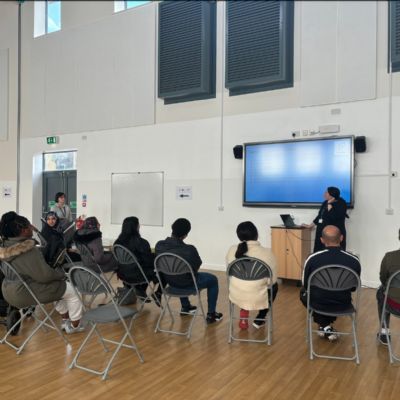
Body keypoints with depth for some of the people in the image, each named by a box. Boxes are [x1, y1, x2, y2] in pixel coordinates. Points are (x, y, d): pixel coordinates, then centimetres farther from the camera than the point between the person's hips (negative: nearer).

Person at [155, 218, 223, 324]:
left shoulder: (159, 245, -18)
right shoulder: (189, 249, -33)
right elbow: (197, 265, -13)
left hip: (170, 281, 5)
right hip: (187, 283, -5)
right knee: (213, 279, 21)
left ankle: (185, 307, 51)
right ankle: (211, 314, 26)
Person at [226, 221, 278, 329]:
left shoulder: (232, 250, -6)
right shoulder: (267, 253, -16)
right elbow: (273, 280, -6)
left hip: (236, 296, 3)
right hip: (258, 299, -3)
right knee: (274, 286, 28)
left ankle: (244, 311, 19)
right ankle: (259, 319, 27)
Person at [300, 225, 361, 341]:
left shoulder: (312, 259, -18)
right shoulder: (354, 261, -14)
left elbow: (305, 285, 0)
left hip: (318, 303, -2)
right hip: (343, 305, 2)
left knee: (304, 292, 31)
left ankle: (324, 326, 20)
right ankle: (328, 326, 34)